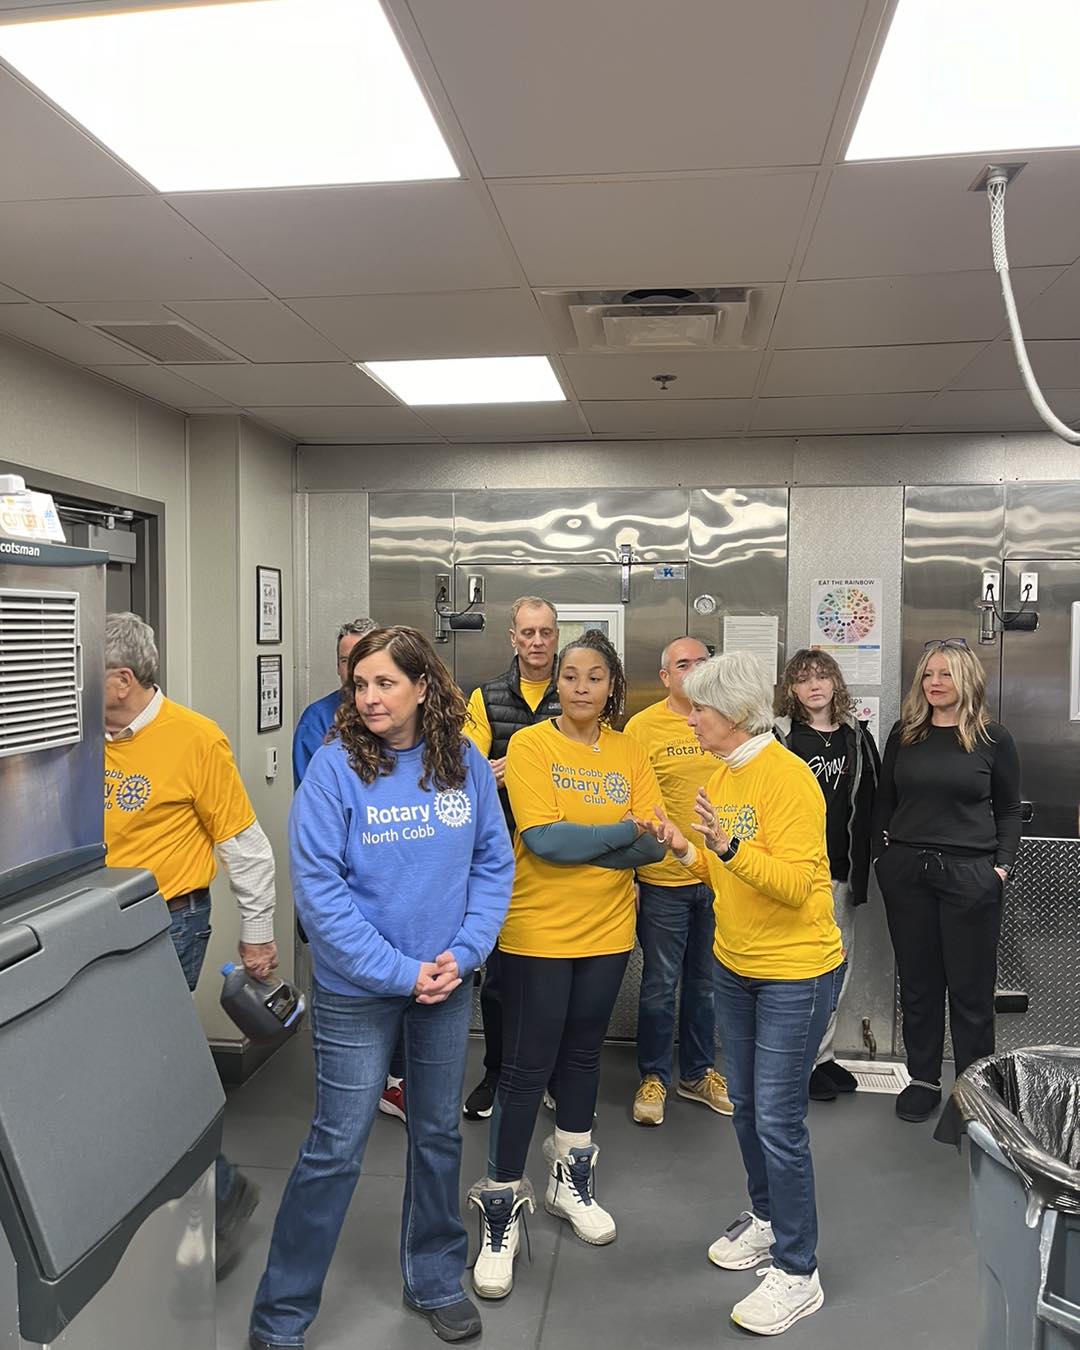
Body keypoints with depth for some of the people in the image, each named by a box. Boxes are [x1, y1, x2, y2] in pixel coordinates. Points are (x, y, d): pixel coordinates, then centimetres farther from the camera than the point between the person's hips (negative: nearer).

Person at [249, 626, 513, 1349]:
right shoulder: (337, 766, -14)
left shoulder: (466, 762, -4)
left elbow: (494, 864, 0)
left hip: (449, 983, 4)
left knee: (440, 1133, 18)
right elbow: (319, 886, -17)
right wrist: (399, 970, -19)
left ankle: (437, 1280, 41)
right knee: (336, 1151, 6)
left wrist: (463, 952, -12)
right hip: (358, 990, -3)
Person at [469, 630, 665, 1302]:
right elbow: (543, 838, -22)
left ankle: (571, 1181, 40)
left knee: (583, 1053, 19)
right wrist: (625, 830, -13)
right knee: (527, 1068, 3)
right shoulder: (530, 745, -11)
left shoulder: (629, 752, 2)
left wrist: (574, 844, -16)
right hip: (538, 931, -4)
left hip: (608, 930, 4)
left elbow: (655, 845, -5)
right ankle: (503, 1206, 20)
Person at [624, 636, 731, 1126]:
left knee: (706, 981, 17)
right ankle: (653, 1077, 26)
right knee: (660, 983, 8)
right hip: (664, 879, -3)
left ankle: (697, 1072, 34)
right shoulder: (643, 726, -7)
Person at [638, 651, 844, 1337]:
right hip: (736, 965, 8)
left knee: (778, 1120, 0)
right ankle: (767, 1218, 41)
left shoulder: (788, 778, -20)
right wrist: (687, 850, -6)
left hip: (797, 972, -8)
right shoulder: (723, 776, 5)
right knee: (746, 1106, 20)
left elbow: (795, 883, -26)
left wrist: (730, 846, -38)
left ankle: (798, 1274, 17)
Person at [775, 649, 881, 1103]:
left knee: (838, 964, 13)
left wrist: (861, 866, 7)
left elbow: (870, 803, 11)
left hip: (841, 870, 5)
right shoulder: (780, 736, -6)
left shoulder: (857, 736, 8)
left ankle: (822, 1055, 28)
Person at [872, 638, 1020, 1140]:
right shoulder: (905, 734, 6)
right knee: (917, 983, 12)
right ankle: (923, 1079, 28)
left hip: (969, 874, -3)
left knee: (970, 990, 5)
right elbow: (885, 802, 12)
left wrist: (1002, 864, -5)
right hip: (906, 872, 3)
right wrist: (882, 854, 4)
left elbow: (1009, 811, 5)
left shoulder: (993, 738, -1)